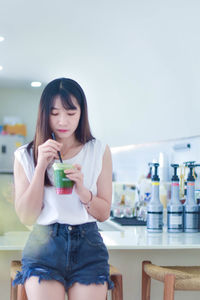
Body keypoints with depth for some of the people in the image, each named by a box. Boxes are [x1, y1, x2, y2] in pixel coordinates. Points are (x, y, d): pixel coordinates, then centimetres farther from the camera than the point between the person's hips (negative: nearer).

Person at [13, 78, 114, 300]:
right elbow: (26, 217, -3)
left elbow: (104, 213, 5)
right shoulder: (25, 156, 4)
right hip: (43, 246, 0)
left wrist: (82, 190, -15)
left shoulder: (99, 151, 6)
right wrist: (41, 166, -11)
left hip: (88, 247, 1)